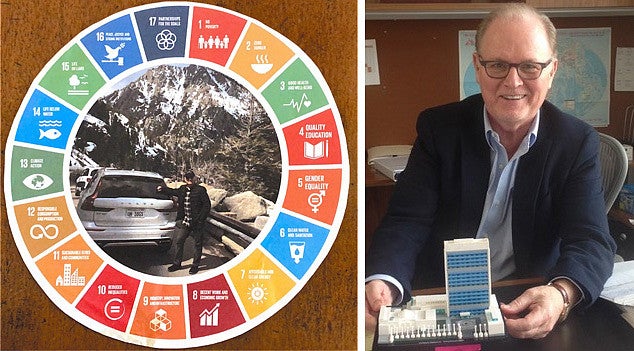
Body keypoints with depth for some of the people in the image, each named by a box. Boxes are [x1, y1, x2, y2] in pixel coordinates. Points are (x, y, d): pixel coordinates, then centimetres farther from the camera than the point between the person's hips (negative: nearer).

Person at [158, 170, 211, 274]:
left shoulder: (200, 190, -11)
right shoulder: (182, 189, 5)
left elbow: (207, 205, -10)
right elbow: (173, 192, 28)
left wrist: (200, 219, -13)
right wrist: (163, 189, 19)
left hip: (197, 224, -5)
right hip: (186, 223, 5)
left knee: (197, 244, 6)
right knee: (179, 242, 8)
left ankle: (195, 265, 18)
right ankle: (177, 263, 21)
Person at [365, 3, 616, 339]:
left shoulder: (578, 142, -3)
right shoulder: (439, 129, -4)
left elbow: (592, 240, -12)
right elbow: (407, 222, -10)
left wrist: (560, 294, -37)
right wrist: (382, 283, -34)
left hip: (533, 309, -2)